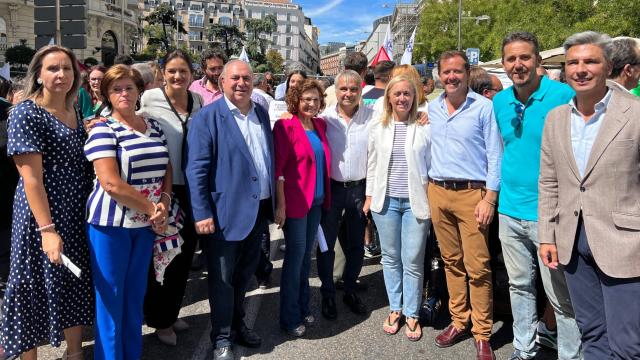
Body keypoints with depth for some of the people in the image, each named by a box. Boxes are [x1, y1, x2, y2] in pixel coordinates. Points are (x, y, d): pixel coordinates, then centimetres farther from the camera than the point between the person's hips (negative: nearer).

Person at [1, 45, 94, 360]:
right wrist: (47, 229, -24)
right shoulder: (26, 113, -12)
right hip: (41, 216, -7)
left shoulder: (75, 113, 8)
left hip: (76, 216, 7)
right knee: (37, 288, 7)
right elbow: (31, 178, -19)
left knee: (76, 285, 15)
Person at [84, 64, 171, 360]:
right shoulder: (103, 130, -10)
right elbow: (111, 183, -19)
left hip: (147, 224, 5)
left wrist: (163, 204, -8)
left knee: (135, 294, 15)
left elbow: (166, 169, 10)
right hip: (110, 224, -5)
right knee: (110, 297, 6)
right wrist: (151, 207, -14)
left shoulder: (154, 126, 8)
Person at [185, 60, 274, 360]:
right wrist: (202, 213, -18)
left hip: (259, 210, 6)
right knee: (222, 279, 8)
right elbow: (196, 169, -14)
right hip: (225, 212, -6)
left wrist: (274, 201, 12)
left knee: (244, 274, 20)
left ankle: (238, 324, 40)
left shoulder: (261, 114, 9)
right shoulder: (207, 117, -10)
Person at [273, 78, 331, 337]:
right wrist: (280, 204, -16)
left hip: (317, 200, 6)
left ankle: (303, 307, 29)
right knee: (295, 255, 1)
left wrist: (325, 196, 10)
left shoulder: (320, 125, 8)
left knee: (307, 254, 15)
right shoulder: (285, 126, -12)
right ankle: (290, 317, 15)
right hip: (295, 200, -6)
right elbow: (278, 168, -14)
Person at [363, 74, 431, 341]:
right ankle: (395, 309, 27)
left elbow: (432, 165, 0)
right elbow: (372, 166, 11)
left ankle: (412, 314, 19)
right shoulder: (378, 129, 6)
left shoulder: (425, 127, -3)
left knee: (413, 261, 2)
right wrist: (369, 196, 9)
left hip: (416, 201, -2)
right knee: (390, 257, 12)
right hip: (386, 200, 3)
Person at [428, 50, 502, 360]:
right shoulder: (431, 108, 10)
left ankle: (482, 334, 10)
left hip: (471, 194, -4)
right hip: (437, 192, 5)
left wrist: (490, 198, -10)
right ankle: (459, 321, 26)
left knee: (477, 267, -3)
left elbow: (495, 155, -5)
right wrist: (426, 190, 10)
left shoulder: (483, 107, -4)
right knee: (451, 262, 13)